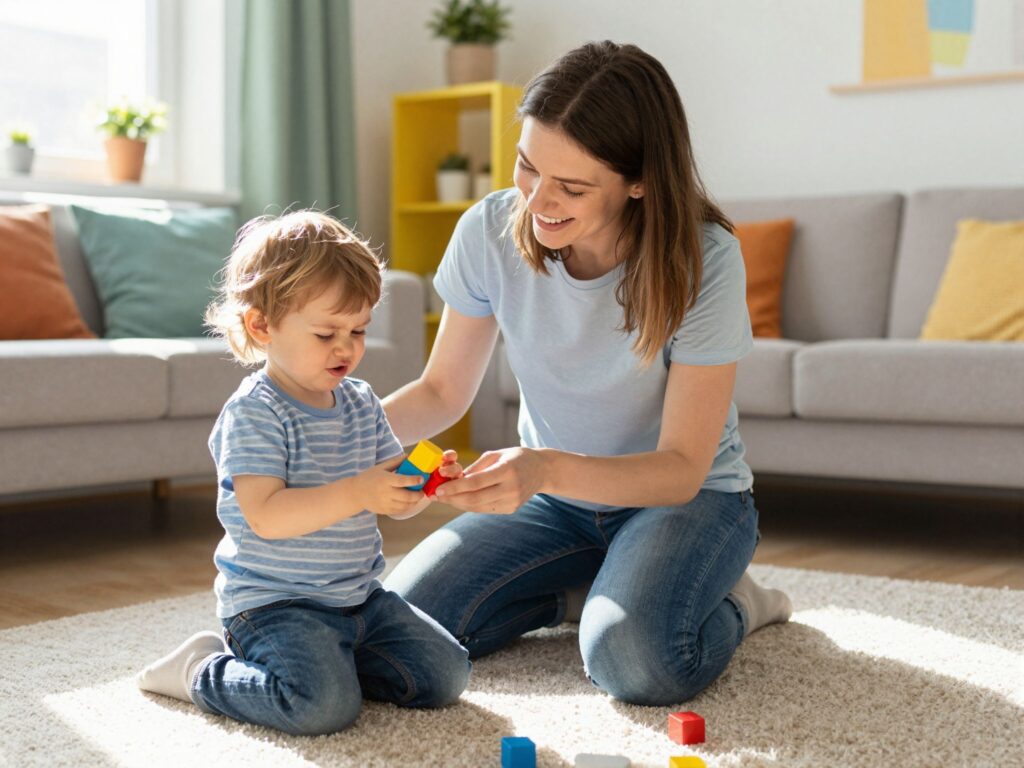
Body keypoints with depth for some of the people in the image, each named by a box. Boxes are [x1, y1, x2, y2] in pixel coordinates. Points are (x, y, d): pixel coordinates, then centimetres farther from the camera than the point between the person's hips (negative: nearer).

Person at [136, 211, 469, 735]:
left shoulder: (361, 403, 8)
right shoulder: (253, 414, -15)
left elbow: (393, 503, 11)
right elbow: (265, 516, -25)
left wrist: (422, 486, -12)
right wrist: (356, 493, -32)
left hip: (359, 597, 7)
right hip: (274, 603, -7)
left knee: (444, 675, 1)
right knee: (325, 705, -27)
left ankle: (329, 659, 15)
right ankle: (204, 671, -1)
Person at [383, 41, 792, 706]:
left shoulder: (703, 261, -25)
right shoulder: (491, 232, -15)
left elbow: (681, 469, -25)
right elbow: (443, 391, -2)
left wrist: (545, 469, -43)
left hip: (686, 496, -4)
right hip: (553, 489, 4)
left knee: (633, 661, -33)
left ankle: (731, 605, 2)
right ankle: (589, 589, 8)